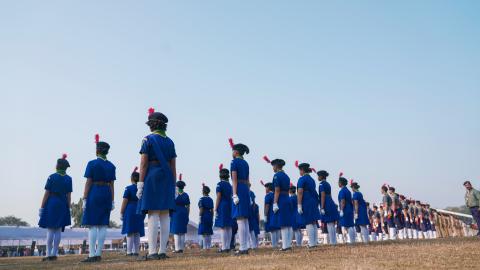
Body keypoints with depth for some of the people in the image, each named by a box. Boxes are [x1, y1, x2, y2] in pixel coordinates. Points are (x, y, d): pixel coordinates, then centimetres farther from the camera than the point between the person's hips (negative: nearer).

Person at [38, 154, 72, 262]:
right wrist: (68, 209, 8)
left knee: (50, 230, -1)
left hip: (51, 204, -3)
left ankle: (49, 254, -1)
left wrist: (41, 207, -2)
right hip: (62, 205, 3)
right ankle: (54, 254, 7)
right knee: (58, 230, 6)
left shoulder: (52, 177, -5)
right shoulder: (68, 179, 4)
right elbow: (69, 196, 3)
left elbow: (46, 193, -6)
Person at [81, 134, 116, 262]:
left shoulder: (92, 164, -5)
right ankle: (98, 254, 8)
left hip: (94, 194, -5)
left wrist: (84, 199, -5)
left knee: (93, 225, -3)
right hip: (106, 194, 5)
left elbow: (88, 183, -8)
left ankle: (92, 255, -5)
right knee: (102, 225, 5)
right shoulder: (111, 166, 8)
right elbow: (112, 185, 8)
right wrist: (112, 201, 10)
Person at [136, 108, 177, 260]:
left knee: (153, 214, -7)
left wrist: (140, 184, -9)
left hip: (152, 177, -5)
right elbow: (173, 166, 11)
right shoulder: (170, 141, 13)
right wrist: (173, 185, 14)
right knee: (165, 215, 4)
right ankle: (163, 251, 5)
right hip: (167, 178, 5)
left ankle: (152, 252, -9)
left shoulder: (148, 139, -2)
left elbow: (143, 163, -9)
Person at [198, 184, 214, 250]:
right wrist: (212, 219, 16)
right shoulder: (211, 199, 9)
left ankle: (205, 247, -7)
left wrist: (200, 218, -9)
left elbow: (201, 210, -12)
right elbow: (212, 210, 10)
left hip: (204, 216, -6)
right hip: (209, 216, 6)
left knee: (204, 233, -4)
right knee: (209, 233, 9)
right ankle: (209, 247, 11)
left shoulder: (202, 199, -8)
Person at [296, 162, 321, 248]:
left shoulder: (302, 179, -9)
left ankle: (312, 243, -5)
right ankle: (315, 241, 16)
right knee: (314, 223, 11)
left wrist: (299, 205, -17)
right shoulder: (312, 179, 16)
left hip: (306, 202, -8)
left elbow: (300, 193, -16)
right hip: (313, 202, 8)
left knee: (309, 223, -6)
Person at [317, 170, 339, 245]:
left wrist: (322, 208, -17)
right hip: (331, 204, 9)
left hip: (327, 205, -9)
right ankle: (334, 241, 13)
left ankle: (332, 242, -8)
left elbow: (323, 196, -16)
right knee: (332, 224, 10)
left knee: (329, 224, -8)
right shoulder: (328, 184, 18)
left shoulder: (321, 184, -8)